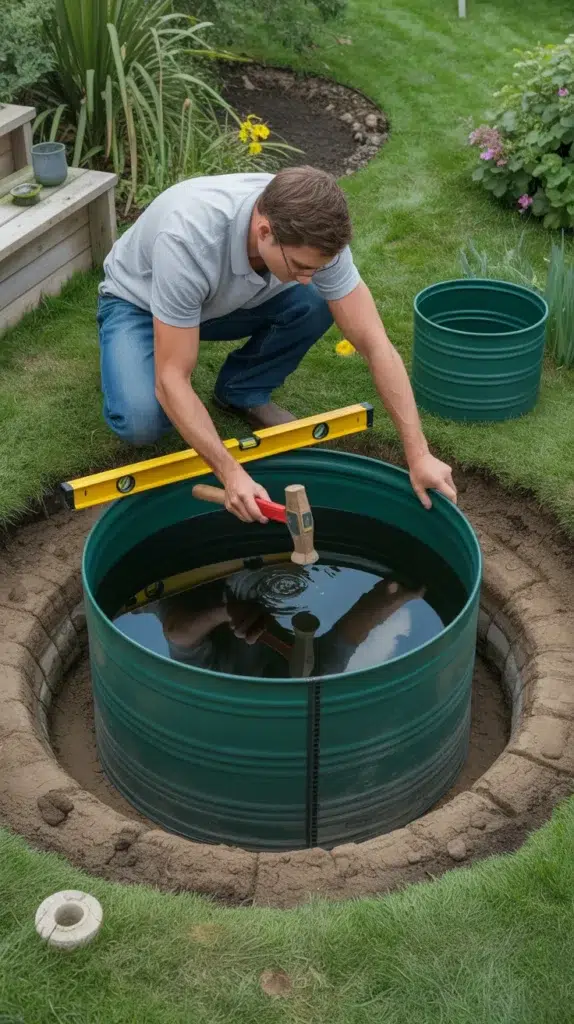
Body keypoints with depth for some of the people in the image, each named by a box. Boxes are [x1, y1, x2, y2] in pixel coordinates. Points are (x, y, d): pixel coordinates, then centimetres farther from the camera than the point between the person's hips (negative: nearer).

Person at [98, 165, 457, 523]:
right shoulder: (188, 241, -44)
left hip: (227, 301, 4)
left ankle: (242, 391, 3)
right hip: (138, 303, -4)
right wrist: (231, 473, -48)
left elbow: (374, 344, -27)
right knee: (142, 421, -31)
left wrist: (418, 454, -31)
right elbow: (171, 380, -39)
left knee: (315, 304, -23)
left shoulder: (312, 235, -29)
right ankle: (133, 377, 6)